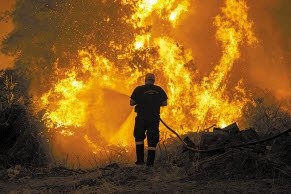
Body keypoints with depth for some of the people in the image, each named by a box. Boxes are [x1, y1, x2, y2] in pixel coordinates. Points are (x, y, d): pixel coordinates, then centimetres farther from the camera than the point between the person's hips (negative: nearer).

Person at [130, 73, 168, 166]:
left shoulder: (139, 89, -3)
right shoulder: (159, 90, 3)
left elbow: (131, 103, -3)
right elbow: (164, 103, 9)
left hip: (141, 118, -1)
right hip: (154, 118, 1)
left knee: (139, 138, 17)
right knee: (152, 140, 7)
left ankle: (140, 159, 13)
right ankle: (150, 162, 6)